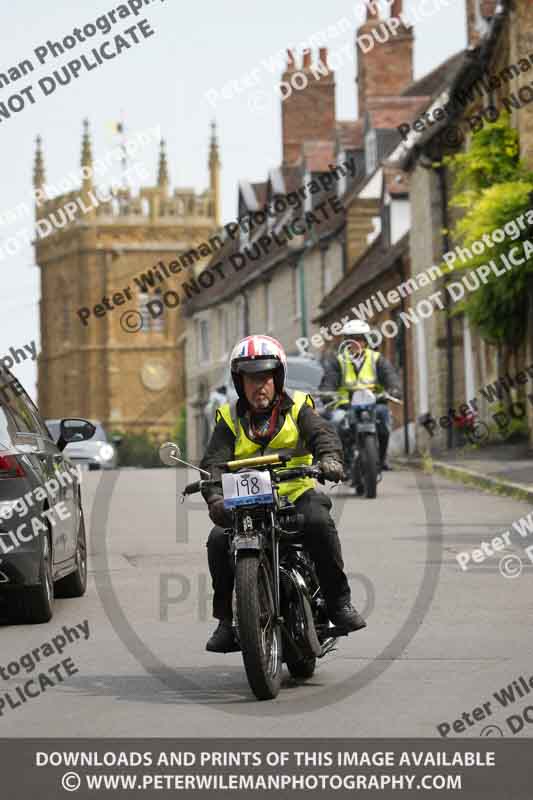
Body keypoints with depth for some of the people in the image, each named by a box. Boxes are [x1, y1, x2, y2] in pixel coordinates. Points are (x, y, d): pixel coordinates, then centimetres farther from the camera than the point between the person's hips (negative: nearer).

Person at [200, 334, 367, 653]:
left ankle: (339, 601, -20)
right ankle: (227, 620, -10)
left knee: (319, 522, -33)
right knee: (219, 541, -24)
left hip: (296, 492, -1)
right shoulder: (230, 419, 10)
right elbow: (214, 462, -3)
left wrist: (329, 458, -34)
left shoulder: (297, 408, 9)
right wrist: (215, 496, -24)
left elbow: (323, 433, -8)